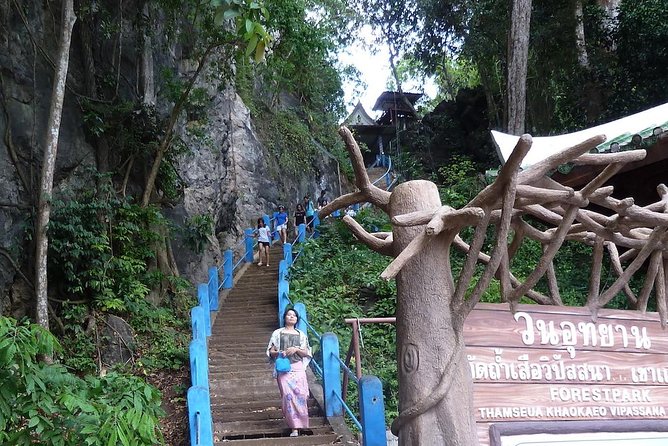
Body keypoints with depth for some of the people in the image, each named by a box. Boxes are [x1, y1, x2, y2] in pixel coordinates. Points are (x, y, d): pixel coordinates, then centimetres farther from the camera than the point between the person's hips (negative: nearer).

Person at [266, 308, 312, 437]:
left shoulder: (301, 334, 15)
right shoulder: (278, 333, 11)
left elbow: (306, 353, 11)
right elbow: (270, 352, 9)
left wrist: (296, 349, -7)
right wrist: (279, 352, -11)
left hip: (298, 368, 1)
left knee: (300, 395, -12)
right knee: (288, 395, -12)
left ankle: (299, 423, 2)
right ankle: (294, 427, -7)